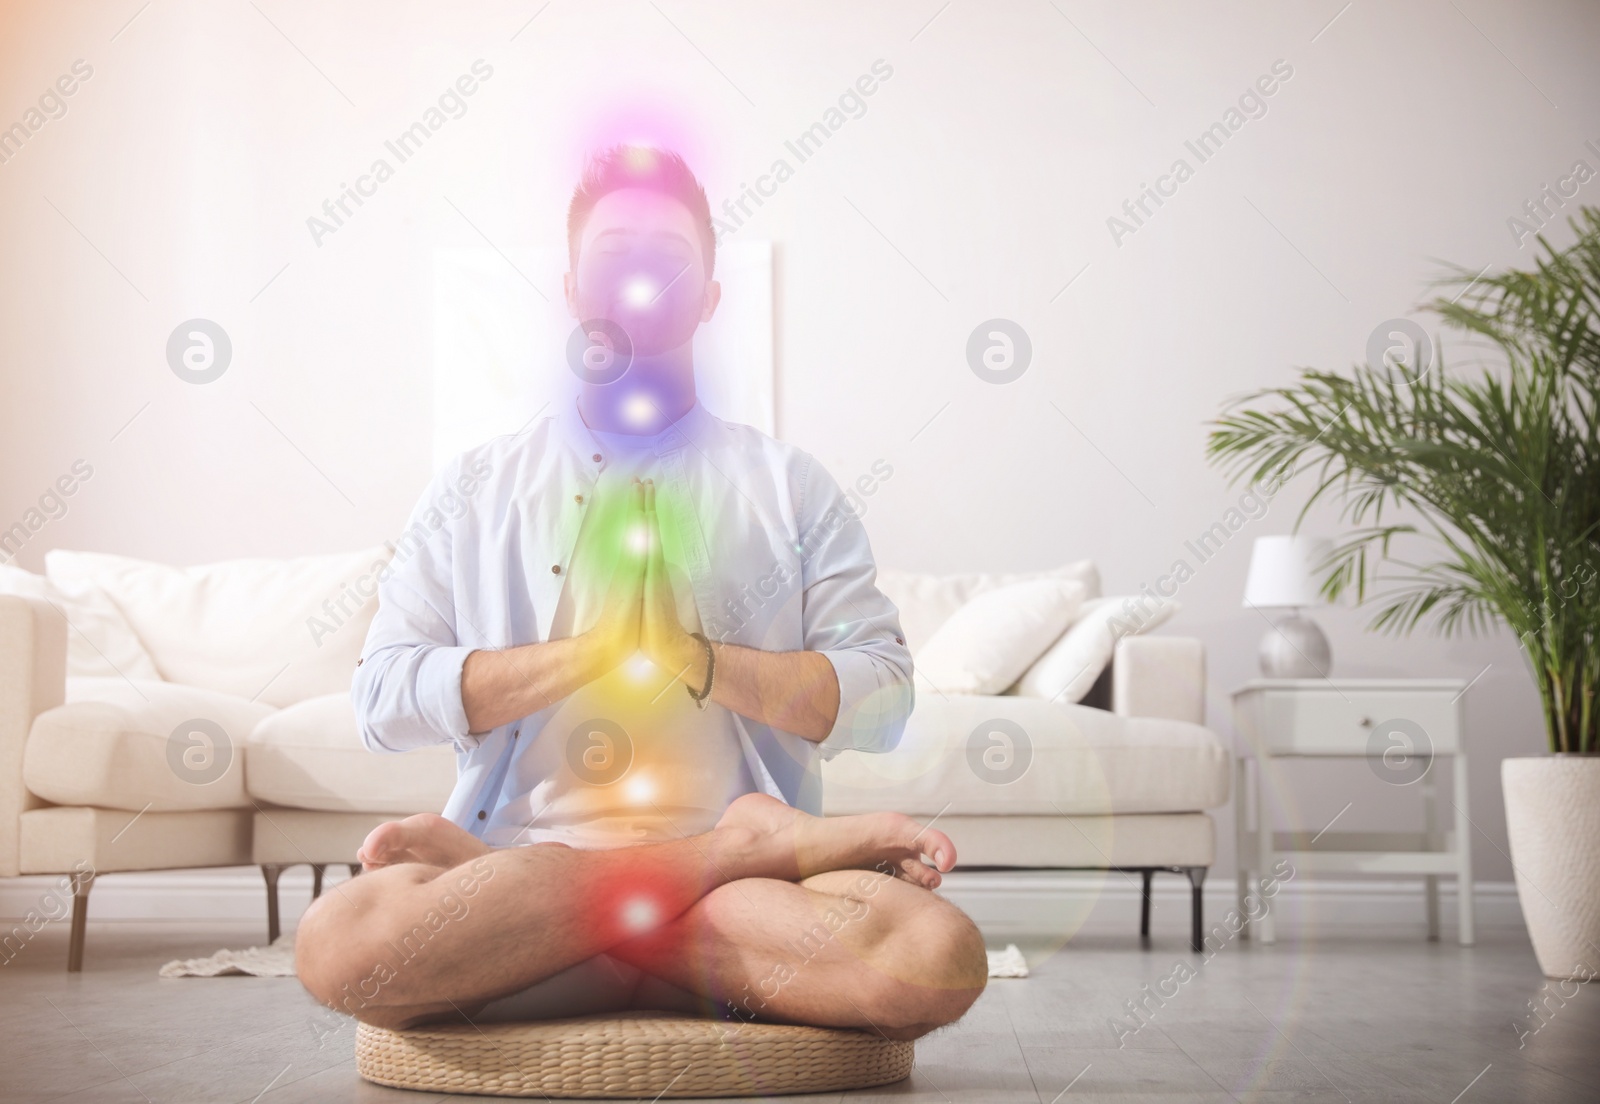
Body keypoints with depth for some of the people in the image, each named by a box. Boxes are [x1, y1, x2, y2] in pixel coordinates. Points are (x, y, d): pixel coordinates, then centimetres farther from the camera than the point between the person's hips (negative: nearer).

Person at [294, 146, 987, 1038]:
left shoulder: (792, 487, 15)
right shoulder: (475, 492, 16)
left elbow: (881, 696, 4)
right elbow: (384, 696, 3)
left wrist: (695, 660, -10)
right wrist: (596, 653, -7)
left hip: (750, 895, -1)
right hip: (529, 847, 1)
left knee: (937, 956, -32)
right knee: (340, 940, -34)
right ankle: (739, 846, -21)